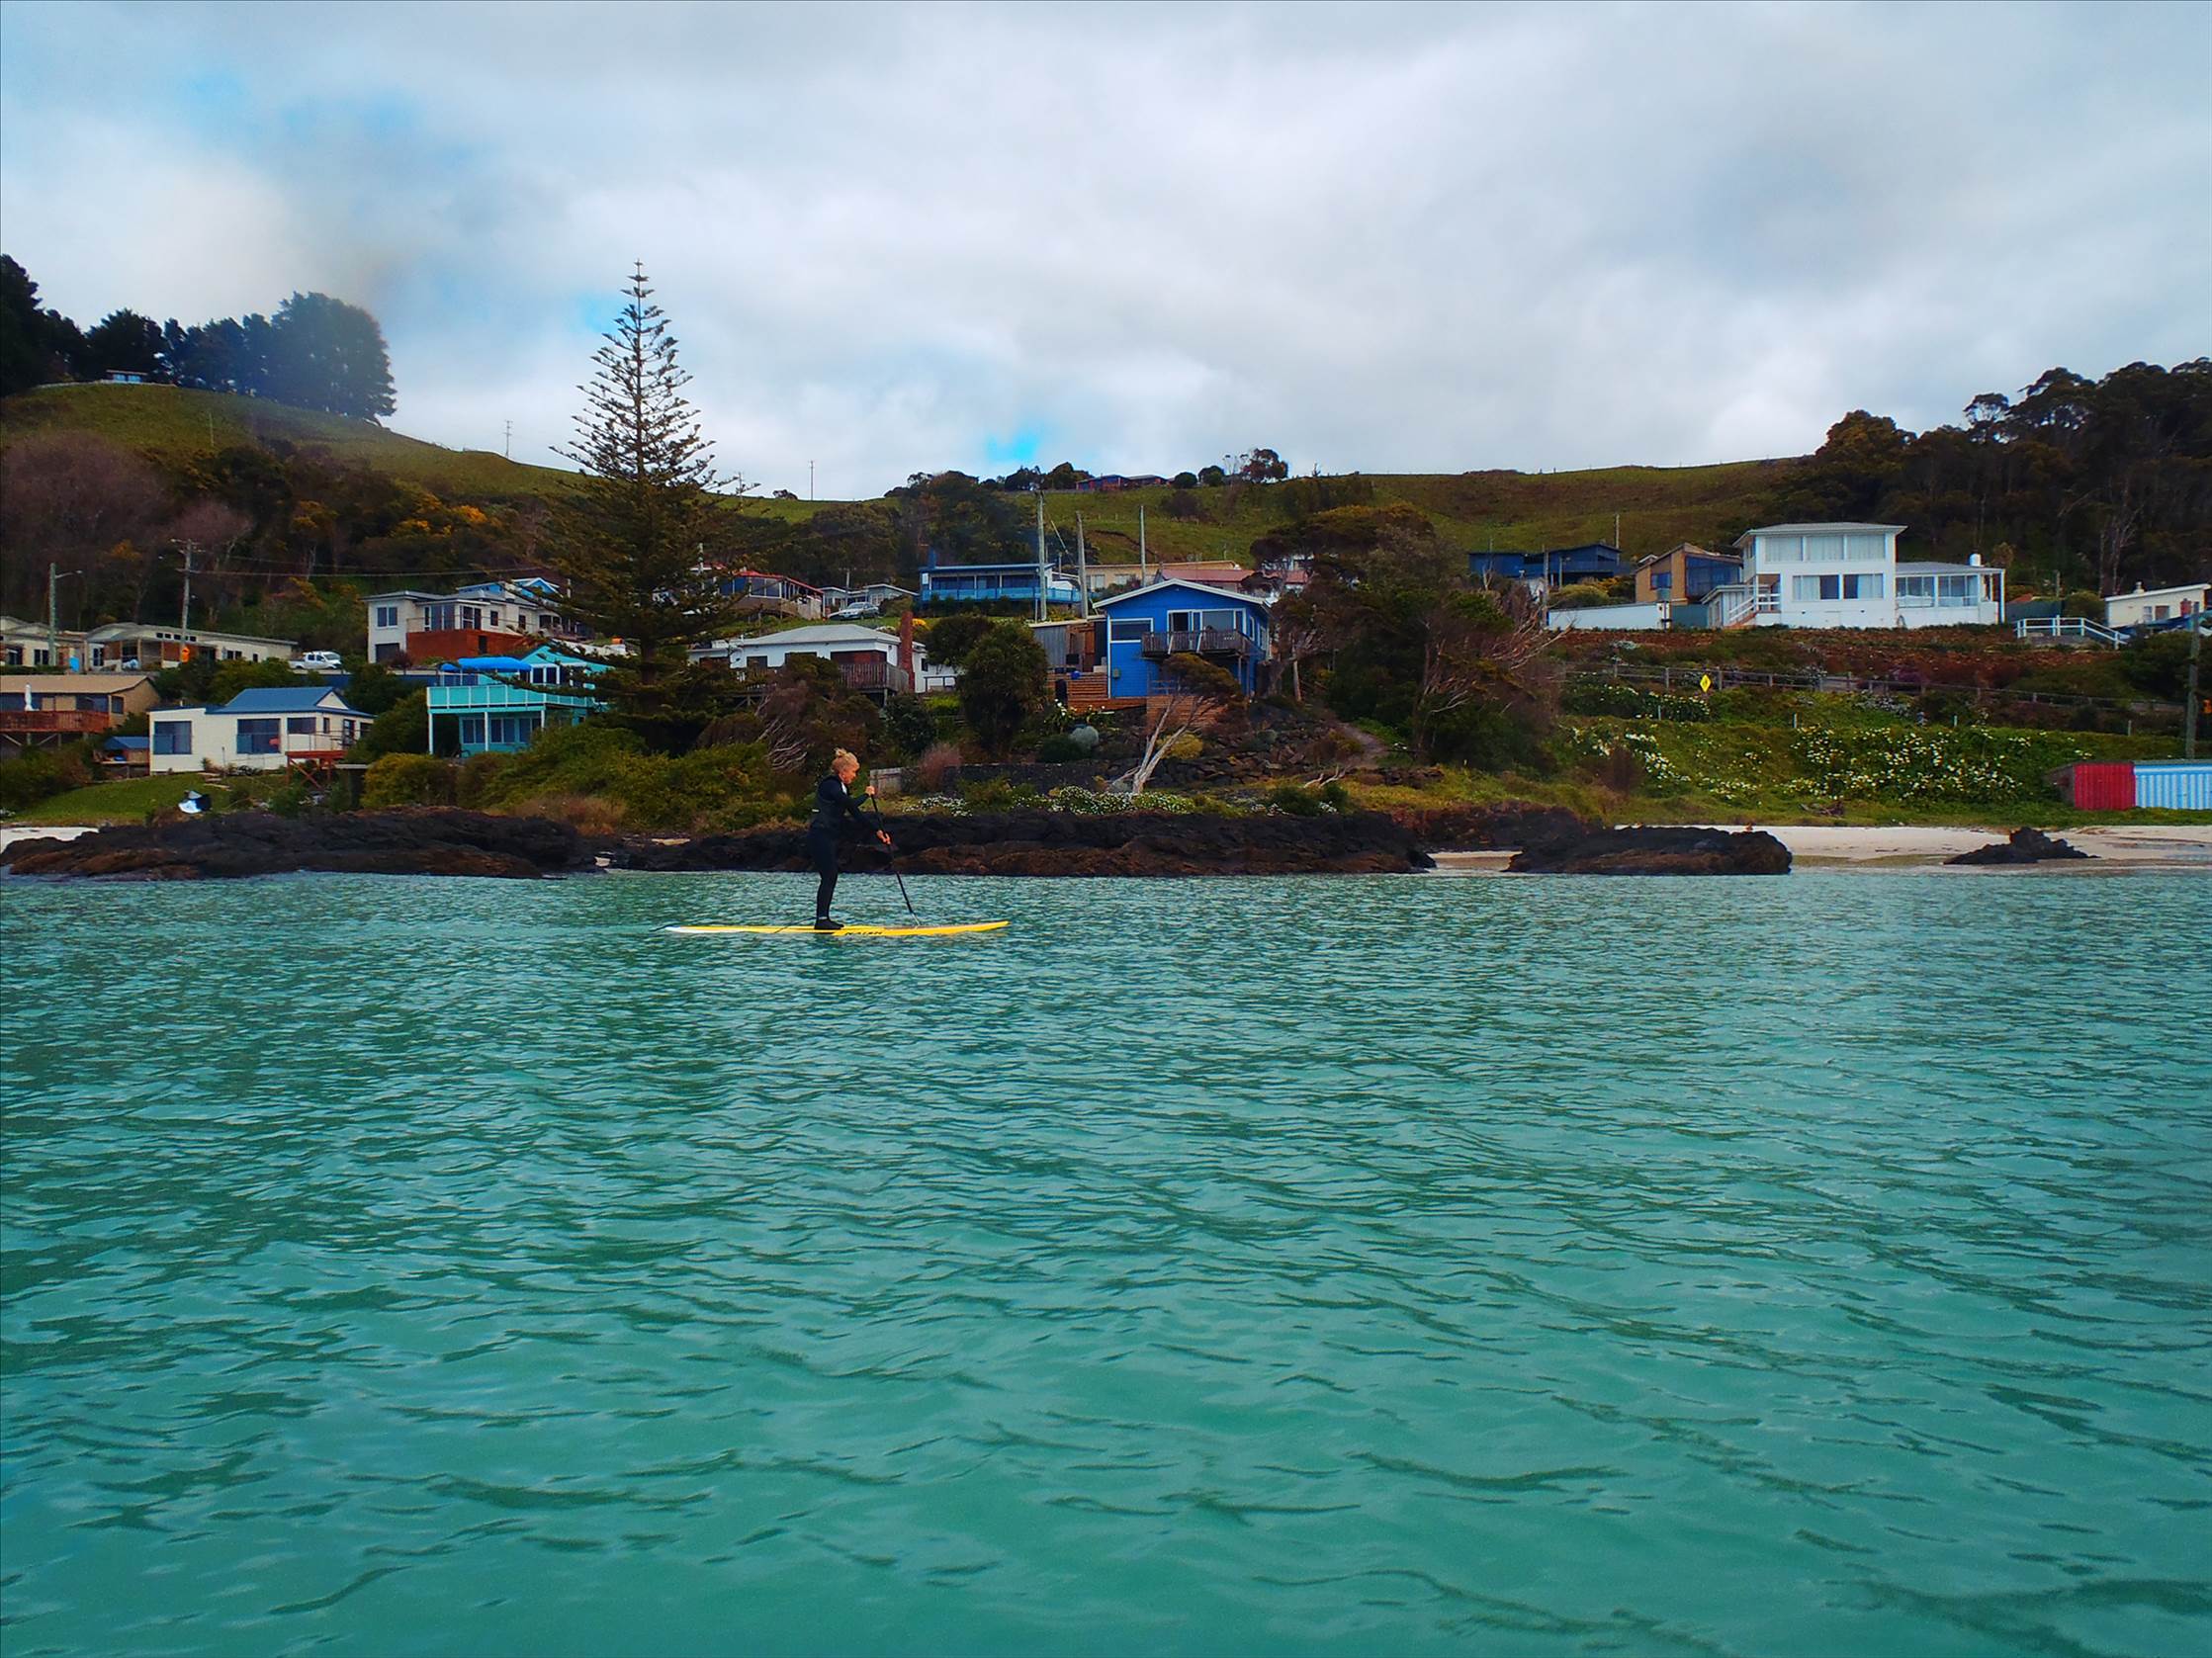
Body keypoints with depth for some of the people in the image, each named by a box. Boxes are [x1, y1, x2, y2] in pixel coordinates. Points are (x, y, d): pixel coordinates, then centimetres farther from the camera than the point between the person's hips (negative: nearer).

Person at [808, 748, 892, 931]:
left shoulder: (841, 787, 17)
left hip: (828, 837, 10)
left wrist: (877, 831, 12)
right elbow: (850, 804, -27)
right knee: (828, 877, -11)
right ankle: (821, 920, -11)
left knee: (831, 878, 9)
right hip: (820, 835, -10)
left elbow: (854, 813, 17)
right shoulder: (830, 785, -14)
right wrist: (867, 795, -9)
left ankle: (824, 919, 12)